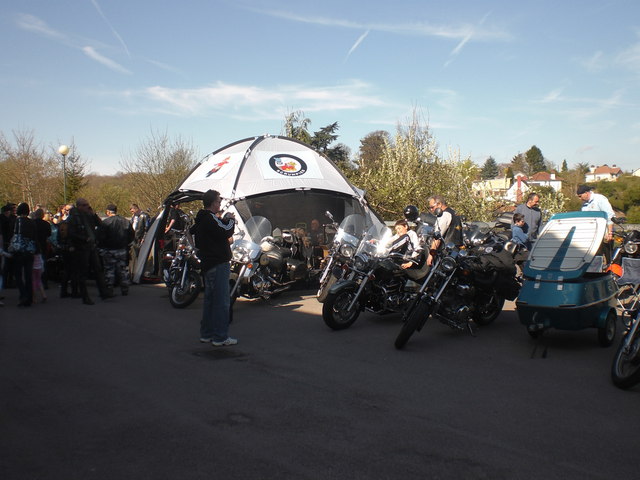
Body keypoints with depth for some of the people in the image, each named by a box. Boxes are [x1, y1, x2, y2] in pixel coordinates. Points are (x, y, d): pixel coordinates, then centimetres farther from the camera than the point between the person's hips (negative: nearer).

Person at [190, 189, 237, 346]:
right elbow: (226, 232, -23)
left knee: (210, 299, 17)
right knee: (221, 301, -7)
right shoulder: (211, 218, -16)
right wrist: (230, 219, -5)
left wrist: (224, 220, 12)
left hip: (207, 263, 11)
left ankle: (206, 334, 24)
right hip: (218, 264, -11)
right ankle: (220, 337, -4)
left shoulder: (201, 219, 14)